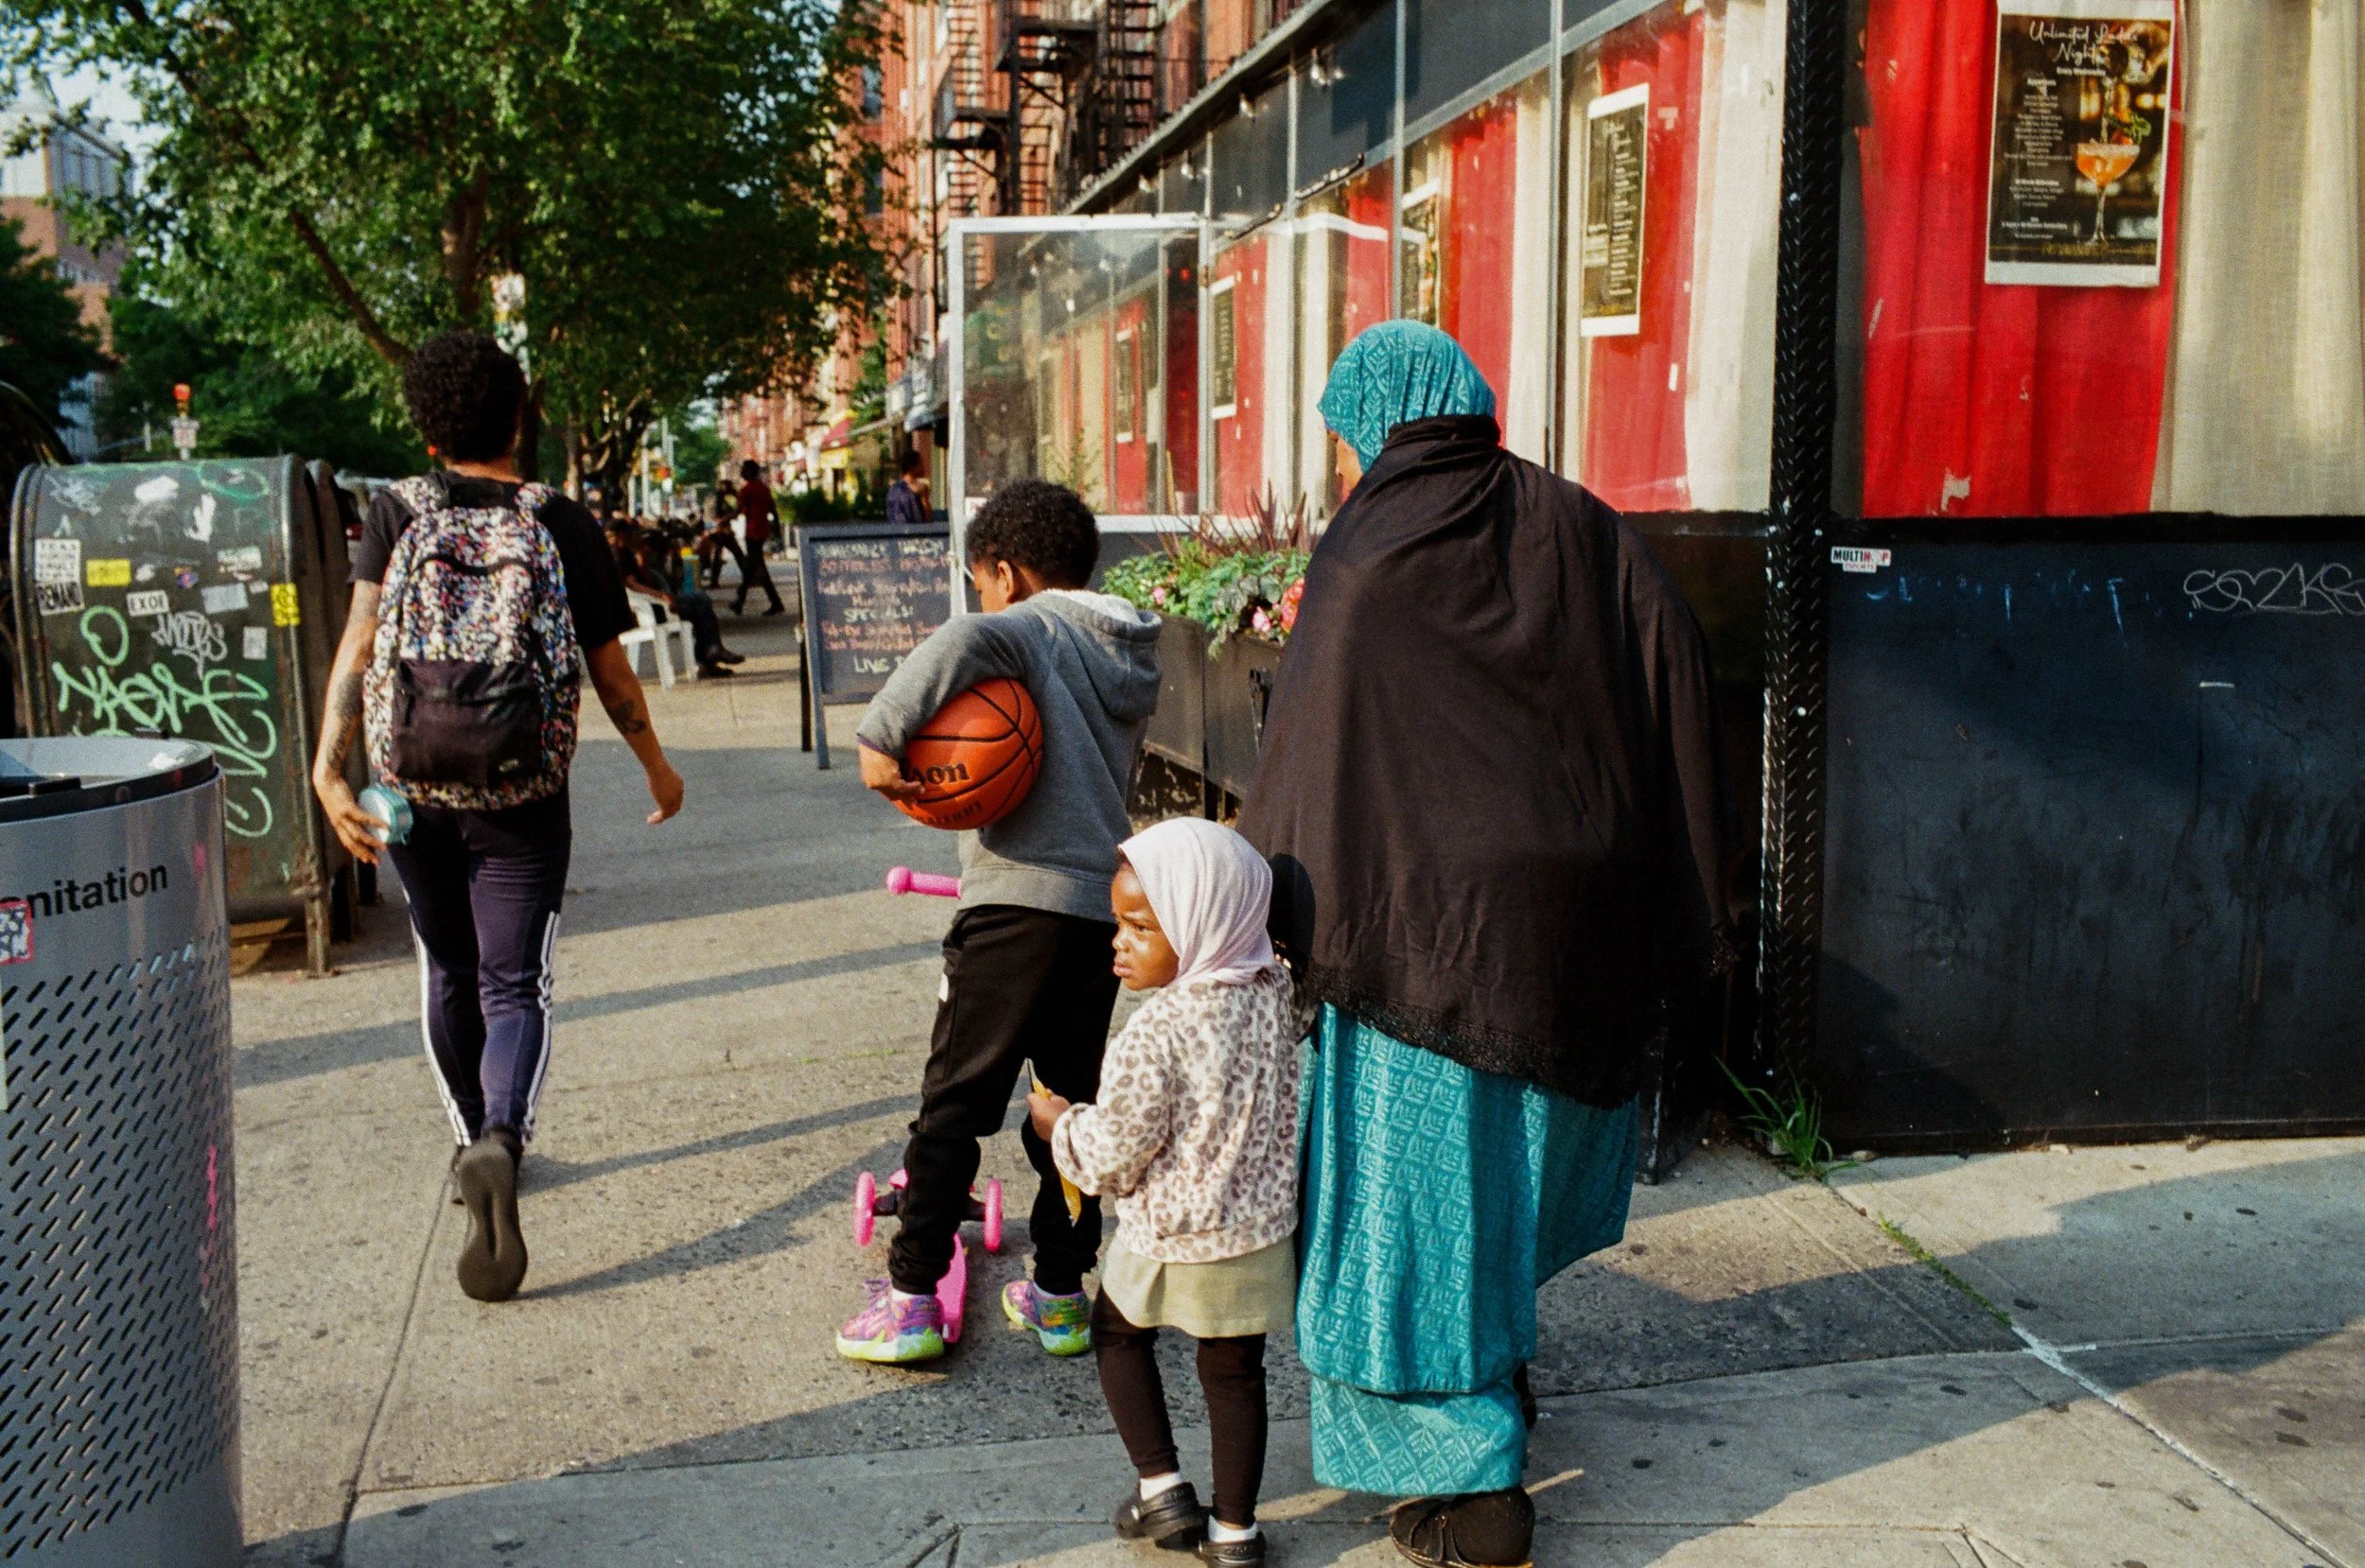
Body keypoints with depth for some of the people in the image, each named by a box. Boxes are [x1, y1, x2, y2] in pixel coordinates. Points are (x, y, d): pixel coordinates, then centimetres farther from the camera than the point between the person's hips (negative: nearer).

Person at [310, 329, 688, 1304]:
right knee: (514, 988, -1)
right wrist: (656, 764, 16)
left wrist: (329, 765, -17)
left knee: (447, 971, 21)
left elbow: (362, 639, -12)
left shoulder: (396, 512, 1)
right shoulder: (561, 524, -1)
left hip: (412, 784, 2)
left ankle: (473, 1141, 36)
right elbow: (609, 669, 2)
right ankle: (500, 1142, -28)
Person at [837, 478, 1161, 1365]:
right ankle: (1061, 1297, 20)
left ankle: (911, 1301, 4)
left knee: (954, 1101, 1)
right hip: (1107, 902, 7)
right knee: (1072, 1105, 14)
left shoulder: (1031, 629, -6)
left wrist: (881, 737, -25)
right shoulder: (1133, 658, 17)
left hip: (1019, 898, -7)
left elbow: (961, 643, -28)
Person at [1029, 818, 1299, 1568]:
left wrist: (1058, 1121, -3)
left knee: (1118, 1334, 22)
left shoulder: (1153, 1037, -28)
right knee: (1235, 1371, 17)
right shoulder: (1275, 996, -8)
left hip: (1171, 1243, -5)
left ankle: (1162, 1487, 20)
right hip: (1261, 1232, 5)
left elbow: (1110, 1162, -19)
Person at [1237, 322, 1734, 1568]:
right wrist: (1688, 902, 6)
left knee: (1422, 1175, 5)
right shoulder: (1576, 531, 3)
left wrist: (1271, 924, -4)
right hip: (1573, 916, 6)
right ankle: (1500, 1360, 45)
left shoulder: (1365, 566, -10)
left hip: (1426, 916, -6)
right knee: (1523, 1129, 26)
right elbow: (1682, 695, 0)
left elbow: (1306, 765, -12)